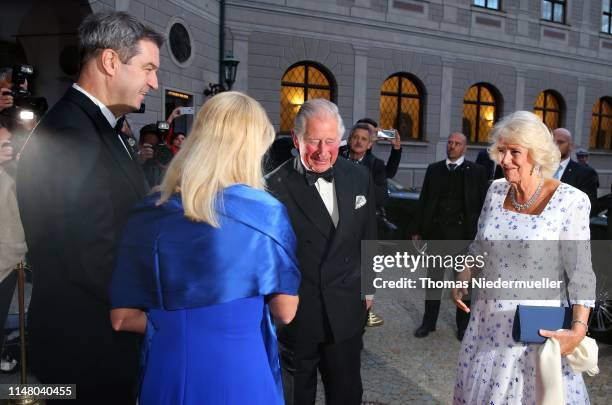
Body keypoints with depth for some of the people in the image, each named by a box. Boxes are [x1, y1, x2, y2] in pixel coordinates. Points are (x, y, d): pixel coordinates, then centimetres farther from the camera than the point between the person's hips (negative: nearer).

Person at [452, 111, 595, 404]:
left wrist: (578, 330, -21)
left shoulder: (571, 201, -14)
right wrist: (462, 281, 1)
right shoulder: (496, 191, 0)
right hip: (489, 320, 5)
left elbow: (581, 272, -13)